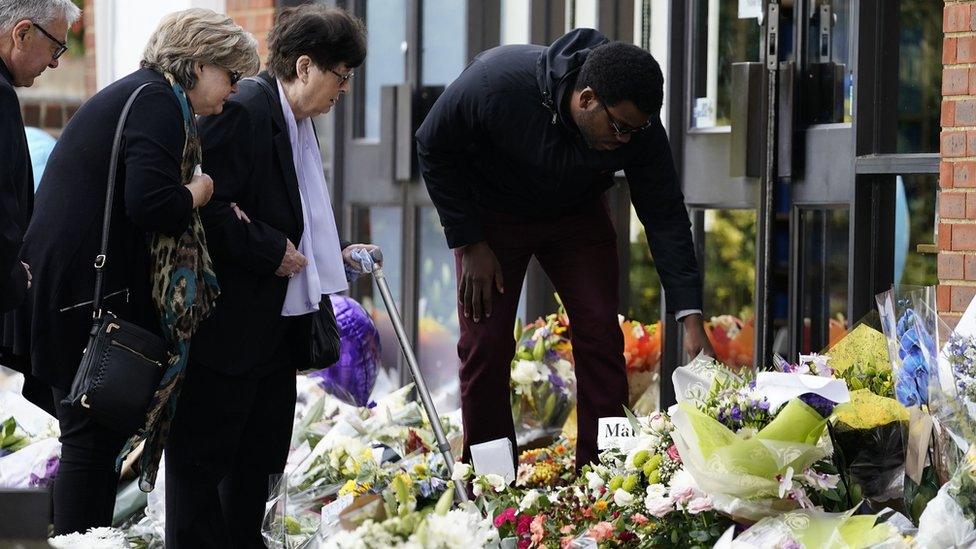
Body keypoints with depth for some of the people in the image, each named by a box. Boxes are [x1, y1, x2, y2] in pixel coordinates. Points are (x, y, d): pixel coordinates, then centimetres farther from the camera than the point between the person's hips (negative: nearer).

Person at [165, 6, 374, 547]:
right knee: (202, 460, -2)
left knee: (259, 460, 16)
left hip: (274, 328, 10)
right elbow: (206, 209, -24)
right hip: (226, 328, -10)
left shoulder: (296, 123, 14)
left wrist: (334, 255, 14)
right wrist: (272, 252, -20)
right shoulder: (241, 111, -17)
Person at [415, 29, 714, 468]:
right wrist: (470, 245, -17)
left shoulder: (639, 125, -28)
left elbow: (665, 217, -19)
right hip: (492, 214, -2)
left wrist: (690, 317, -25)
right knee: (486, 343, -8)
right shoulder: (496, 83, -37)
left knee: (600, 333, -8)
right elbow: (434, 150, -19)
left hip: (577, 215, 2)